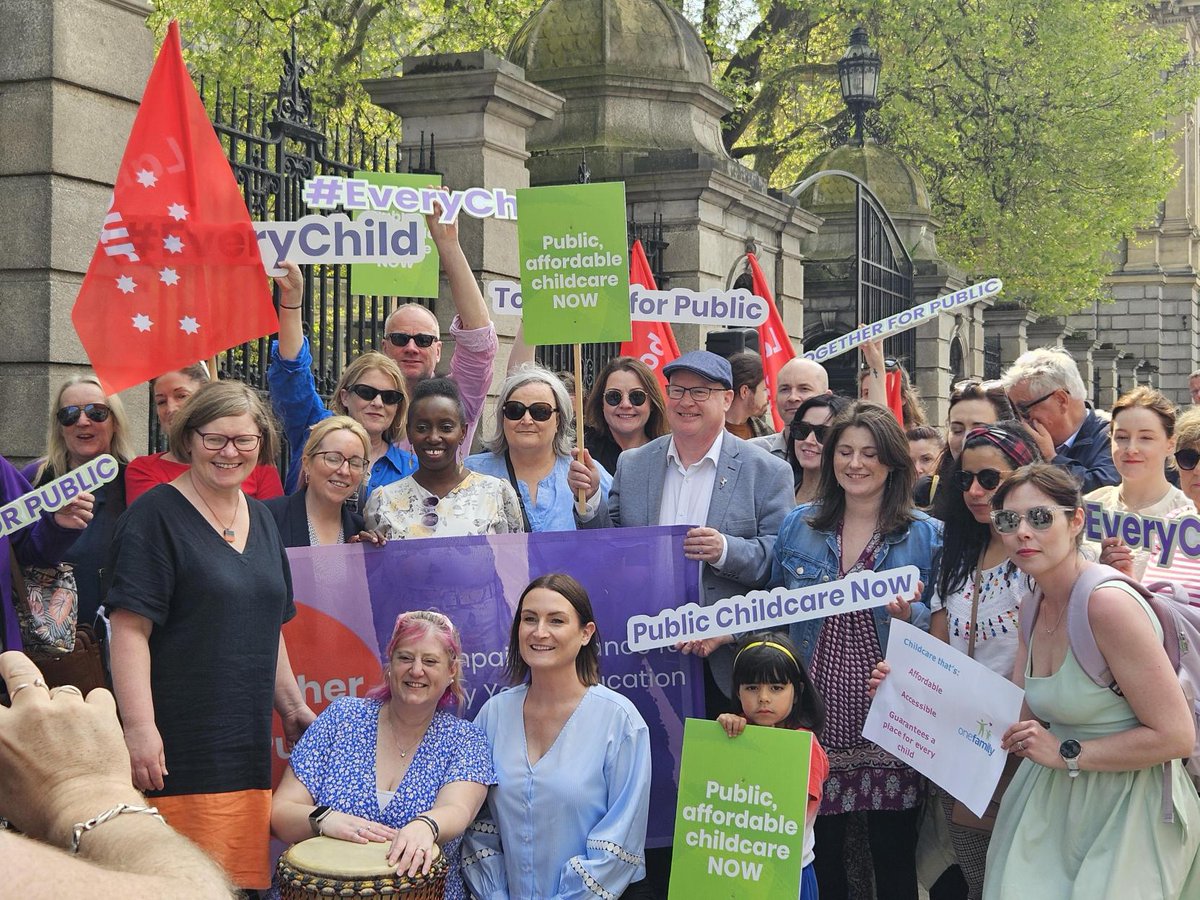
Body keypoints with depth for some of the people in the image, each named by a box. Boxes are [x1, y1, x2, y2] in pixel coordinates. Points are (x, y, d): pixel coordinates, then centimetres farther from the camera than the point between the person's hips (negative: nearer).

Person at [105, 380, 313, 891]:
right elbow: (129, 628, -15)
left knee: (246, 878, 7)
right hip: (180, 748, -7)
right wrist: (139, 725, -21)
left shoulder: (261, 520, 15)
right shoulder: (155, 515, -7)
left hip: (249, 744, 7)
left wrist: (293, 706, 23)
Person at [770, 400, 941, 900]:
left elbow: (941, 629, 5)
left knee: (894, 857, 3)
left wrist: (910, 614, -15)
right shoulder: (797, 526, 9)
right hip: (815, 714, 2)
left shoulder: (925, 535, 2)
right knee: (817, 849, 6)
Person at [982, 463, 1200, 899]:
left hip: (1128, 810, -7)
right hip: (1056, 802, 7)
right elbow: (1020, 718, 10)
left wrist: (1066, 754, -18)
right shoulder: (1034, 610, 5)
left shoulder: (1108, 603, -21)